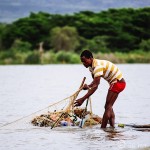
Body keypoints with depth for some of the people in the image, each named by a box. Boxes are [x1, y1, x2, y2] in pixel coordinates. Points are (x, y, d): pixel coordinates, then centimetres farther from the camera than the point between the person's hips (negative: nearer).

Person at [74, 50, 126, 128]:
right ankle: (112, 127, 16)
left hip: (118, 82, -10)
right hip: (114, 83, 10)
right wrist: (88, 86, -10)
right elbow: (95, 81, 13)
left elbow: (95, 86, -34)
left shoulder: (98, 66, -28)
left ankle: (102, 129, -13)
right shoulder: (91, 66, 3)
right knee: (109, 107, 14)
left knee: (108, 107, -11)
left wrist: (83, 99, -37)